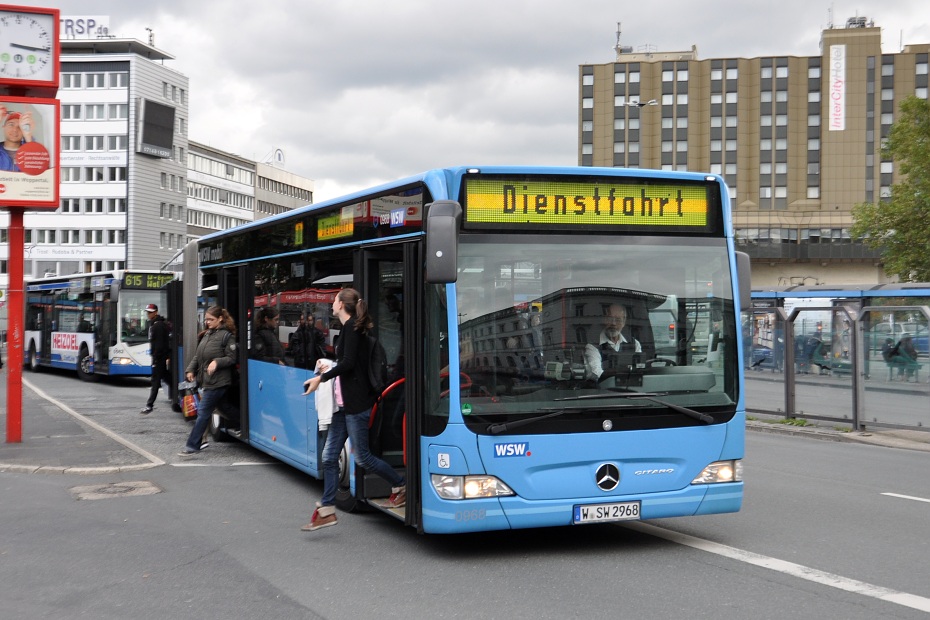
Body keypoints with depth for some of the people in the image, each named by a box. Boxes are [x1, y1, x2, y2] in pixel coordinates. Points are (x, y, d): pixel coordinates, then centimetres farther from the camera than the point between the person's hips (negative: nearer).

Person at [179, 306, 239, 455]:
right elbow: (198, 356, 18)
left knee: (203, 412, -7)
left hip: (217, 382, -8)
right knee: (202, 411, 14)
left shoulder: (227, 336, -9)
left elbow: (232, 358, -10)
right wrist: (190, 370, 6)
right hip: (204, 380, 8)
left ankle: (192, 446, -5)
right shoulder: (207, 335, 14)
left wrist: (217, 362, -23)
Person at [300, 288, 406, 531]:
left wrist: (321, 378, -13)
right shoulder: (349, 327, 14)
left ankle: (400, 486, 18)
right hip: (344, 404, 10)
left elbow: (348, 363, -20)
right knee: (329, 456, 6)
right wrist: (328, 366, 23)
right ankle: (326, 510, 8)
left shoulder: (352, 326, -13)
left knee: (362, 456, -1)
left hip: (356, 403, -10)